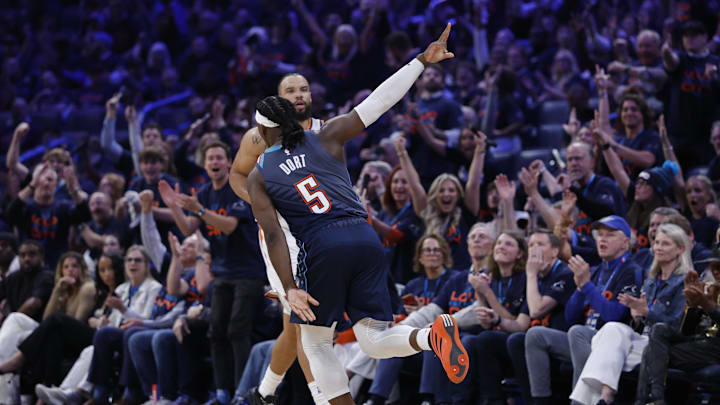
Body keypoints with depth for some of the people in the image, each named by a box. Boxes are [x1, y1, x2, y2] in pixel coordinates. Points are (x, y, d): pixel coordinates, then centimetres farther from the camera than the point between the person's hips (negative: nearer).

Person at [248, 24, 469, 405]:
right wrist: (422, 60, 11)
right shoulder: (326, 137, 13)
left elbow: (273, 235, 0)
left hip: (322, 246, -3)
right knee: (374, 339, 5)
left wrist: (290, 288, -4)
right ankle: (432, 335, -27)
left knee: (316, 343, 16)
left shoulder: (258, 177, 10)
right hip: (365, 237, 3)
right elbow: (379, 101, 8)